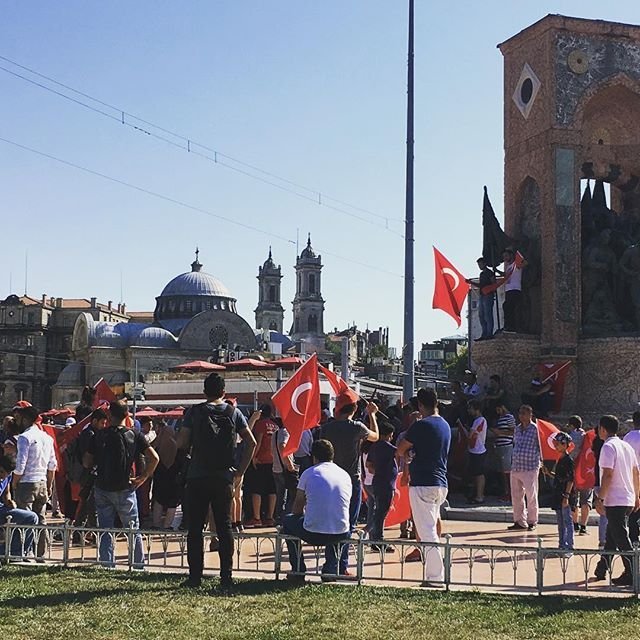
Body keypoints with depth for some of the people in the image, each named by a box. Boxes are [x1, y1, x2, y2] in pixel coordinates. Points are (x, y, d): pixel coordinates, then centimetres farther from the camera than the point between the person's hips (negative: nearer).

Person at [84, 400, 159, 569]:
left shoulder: (99, 436, -2)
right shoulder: (134, 435, -4)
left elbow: (86, 462, 1)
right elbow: (154, 458, -10)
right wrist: (143, 477, -1)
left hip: (102, 488, 1)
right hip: (125, 488, -1)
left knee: (105, 530, 8)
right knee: (133, 528, 10)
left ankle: (107, 565, 7)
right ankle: (139, 565, 11)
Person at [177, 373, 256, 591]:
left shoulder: (194, 412, 0)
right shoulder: (233, 413, 5)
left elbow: (181, 443, -4)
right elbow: (251, 443, 2)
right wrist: (240, 471, 7)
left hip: (197, 477, -1)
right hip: (224, 478, 1)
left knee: (195, 528, 5)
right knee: (224, 527, 6)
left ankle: (195, 577, 6)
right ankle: (226, 578, 5)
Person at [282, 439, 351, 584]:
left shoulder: (309, 473, 3)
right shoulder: (345, 475, 12)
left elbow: (298, 506, 11)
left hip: (313, 534, -3)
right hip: (340, 535, 4)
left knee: (287, 521, 27)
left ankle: (298, 570, 26)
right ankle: (331, 569, 28)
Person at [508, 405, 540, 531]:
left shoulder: (535, 429, -7)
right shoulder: (517, 429, 12)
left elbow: (541, 445, -4)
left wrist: (541, 461, -4)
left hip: (530, 468, -6)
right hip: (515, 467, 6)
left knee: (531, 496, 0)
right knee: (516, 496, 9)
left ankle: (532, 522, 11)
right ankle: (519, 521, 18)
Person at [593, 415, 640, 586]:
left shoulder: (608, 447, -13)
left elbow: (608, 475, -20)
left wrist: (600, 498, -17)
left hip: (615, 501, -9)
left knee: (621, 539, -4)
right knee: (611, 536, 17)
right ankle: (602, 569, 24)